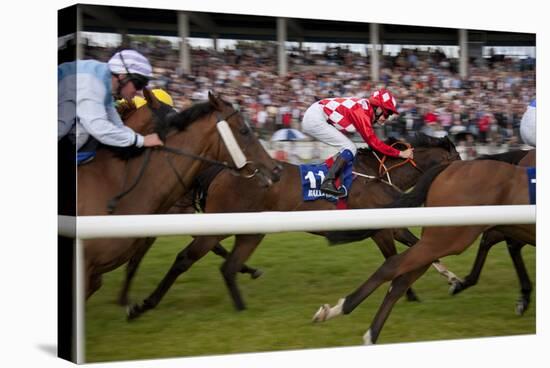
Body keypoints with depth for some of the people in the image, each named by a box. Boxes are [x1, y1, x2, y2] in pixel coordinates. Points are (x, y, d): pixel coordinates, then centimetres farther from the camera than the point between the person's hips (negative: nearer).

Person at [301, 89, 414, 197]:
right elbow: (373, 142, -19)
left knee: (347, 148, 15)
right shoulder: (362, 113, -19)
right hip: (315, 119, -10)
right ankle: (328, 183, -20)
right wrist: (401, 153, -16)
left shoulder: (366, 107, 6)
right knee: (350, 148, -11)